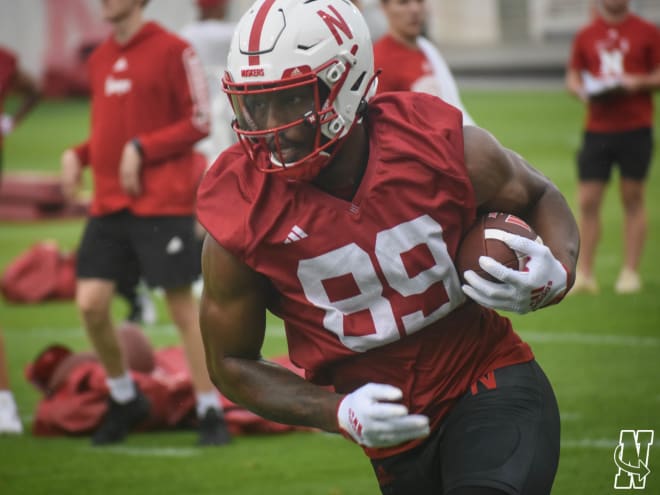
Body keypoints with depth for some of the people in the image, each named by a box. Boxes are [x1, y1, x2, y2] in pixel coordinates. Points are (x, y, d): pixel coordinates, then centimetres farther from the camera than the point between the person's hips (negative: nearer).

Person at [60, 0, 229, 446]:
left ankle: (211, 413, 8)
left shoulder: (172, 50, -7)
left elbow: (199, 122, -8)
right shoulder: (100, 60, 14)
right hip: (109, 204, 6)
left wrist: (142, 149, -17)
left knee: (182, 306, -2)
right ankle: (125, 400, 19)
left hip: (163, 203, -6)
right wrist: (78, 155, 4)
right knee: (91, 304, -2)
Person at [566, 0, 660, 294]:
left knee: (633, 198, 1)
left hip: (636, 128, -2)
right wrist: (582, 90, -7)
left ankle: (630, 272, 6)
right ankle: (583, 273, 2)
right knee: (587, 201, -3)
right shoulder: (586, 35, 9)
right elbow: (573, 77, 13)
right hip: (597, 128, 2)